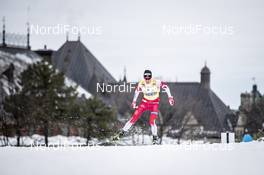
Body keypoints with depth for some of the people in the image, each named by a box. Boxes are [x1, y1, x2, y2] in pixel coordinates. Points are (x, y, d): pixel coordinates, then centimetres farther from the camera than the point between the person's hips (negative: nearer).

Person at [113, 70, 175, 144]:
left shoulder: (156, 82, -21)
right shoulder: (141, 83, -12)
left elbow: (165, 87, -9)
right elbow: (137, 91, 8)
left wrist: (170, 97, -11)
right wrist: (134, 101, 12)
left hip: (154, 103, -2)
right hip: (145, 102, 2)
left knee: (152, 121, -18)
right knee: (134, 117, -8)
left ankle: (155, 138, 2)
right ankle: (122, 132, -1)